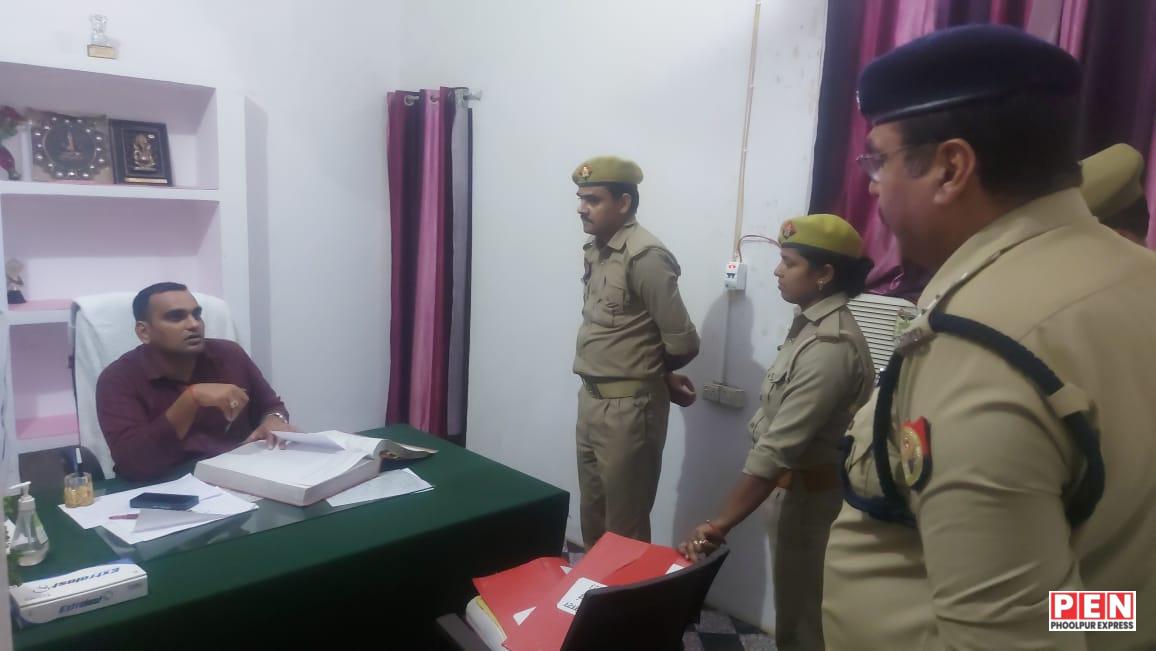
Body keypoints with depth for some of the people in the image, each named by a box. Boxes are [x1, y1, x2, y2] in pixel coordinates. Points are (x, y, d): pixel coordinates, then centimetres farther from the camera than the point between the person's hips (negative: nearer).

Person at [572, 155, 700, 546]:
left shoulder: (645, 256, -18)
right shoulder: (595, 250, 9)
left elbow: (682, 344, -18)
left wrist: (657, 375, 1)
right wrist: (661, 377, 9)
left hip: (629, 408, -8)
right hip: (591, 401, 9)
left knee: (625, 528, 6)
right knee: (592, 518, 21)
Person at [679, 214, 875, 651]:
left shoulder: (830, 346, -26)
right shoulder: (813, 323, 6)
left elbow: (778, 449, -30)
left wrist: (718, 525, -30)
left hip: (811, 497, -9)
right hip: (799, 487, 9)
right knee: (797, 609, 23)